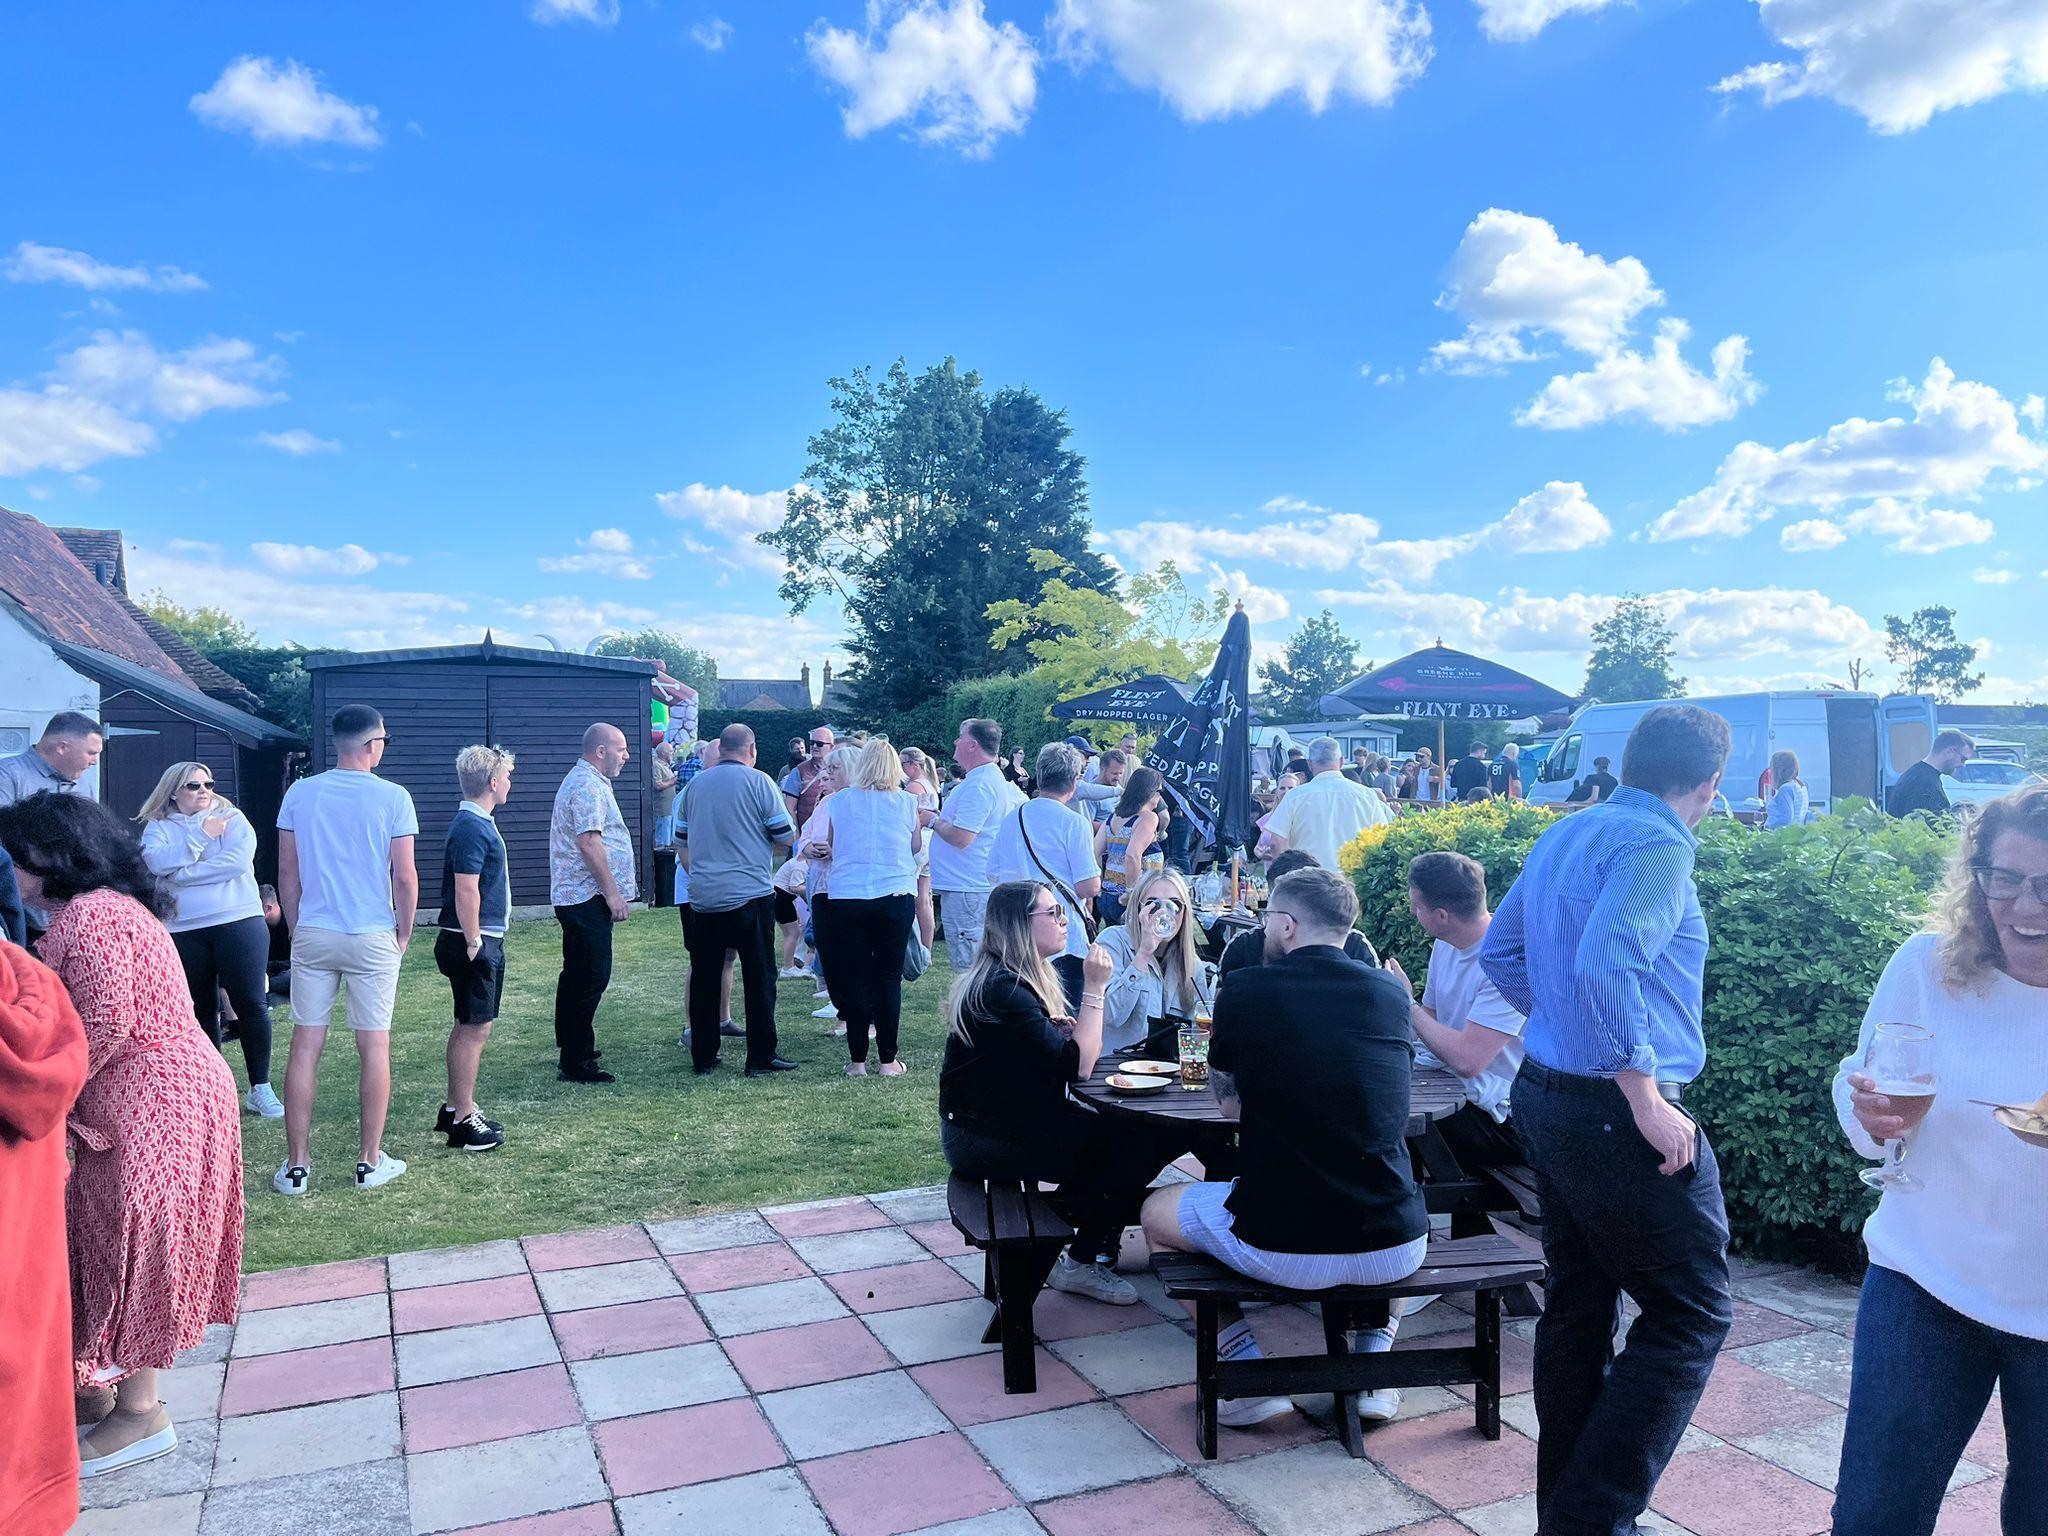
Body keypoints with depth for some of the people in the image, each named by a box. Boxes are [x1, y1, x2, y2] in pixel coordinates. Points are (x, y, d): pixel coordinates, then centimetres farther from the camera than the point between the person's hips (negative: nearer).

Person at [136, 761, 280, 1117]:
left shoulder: (231, 818, 6)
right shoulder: (157, 827, 10)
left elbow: (238, 860, -11)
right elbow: (158, 862, -11)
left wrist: (182, 874, -8)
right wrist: (201, 835, -13)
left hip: (239, 922, -2)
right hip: (184, 932, 2)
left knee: (251, 1004, -6)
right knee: (201, 1010, 10)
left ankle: (260, 1089, 1)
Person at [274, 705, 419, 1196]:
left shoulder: (300, 793, 1)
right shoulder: (393, 798, -7)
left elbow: (287, 872, 4)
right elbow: (405, 878, -7)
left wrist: (297, 930, 14)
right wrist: (403, 935, 6)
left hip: (313, 935, 3)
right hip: (374, 937, -2)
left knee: (305, 1045, 8)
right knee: (374, 1046, 7)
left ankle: (296, 1165, 12)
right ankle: (370, 1162, 14)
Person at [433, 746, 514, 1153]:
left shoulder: (479, 823, 14)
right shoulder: (472, 828, -18)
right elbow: (466, 891, -24)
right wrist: (473, 943, -21)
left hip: (483, 942, 11)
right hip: (475, 943, -11)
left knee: (468, 1026, 16)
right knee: (474, 1028, -5)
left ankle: (455, 1108, 26)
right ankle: (464, 1120, 2)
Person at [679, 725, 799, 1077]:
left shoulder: (695, 784, 9)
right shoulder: (758, 782, -6)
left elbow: (683, 842, 18)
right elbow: (787, 837, -4)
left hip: (702, 898, 5)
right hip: (749, 896, -4)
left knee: (704, 978, 11)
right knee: (759, 977, 3)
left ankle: (703, 1057, 17)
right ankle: (761, 1058, 6)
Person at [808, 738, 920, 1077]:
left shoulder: (838, 801, 2)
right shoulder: (907, 803, 2)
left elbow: (830, 851, 10)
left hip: (847, 897, 0)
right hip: (897, 896, 0)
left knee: (854, 979, 8)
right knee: (889, 977, 7)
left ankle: (857, 1059, 11)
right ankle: (888, 1059, 9)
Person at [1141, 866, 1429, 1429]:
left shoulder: (1245, 988, -5)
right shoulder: (1389, 993, 5)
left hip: (1283, 1252, -3)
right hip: (1397, 1253, 4)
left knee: (1158, 1211, 24)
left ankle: (1250, 1370, 13)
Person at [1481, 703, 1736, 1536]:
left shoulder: (1565, 834, 12)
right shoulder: (1657, 844, -16)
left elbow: (1499, 950, 19)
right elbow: (1603, 968, -29)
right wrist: (1647, 1100, -22)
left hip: (1545, 1093, 9)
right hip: (1614, 1115, -9)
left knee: (1578, 1303, 18)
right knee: (1690, 1314, 3)